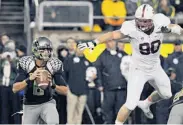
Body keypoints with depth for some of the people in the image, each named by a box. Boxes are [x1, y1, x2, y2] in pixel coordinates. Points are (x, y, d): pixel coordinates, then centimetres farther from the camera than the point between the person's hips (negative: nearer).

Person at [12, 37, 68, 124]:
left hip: (47, 103, -1)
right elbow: (15, 89, -16)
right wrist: (30, 78, -30)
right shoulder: (26, 64, -11)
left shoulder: (54, 66, -8)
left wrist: (53, 85, -26)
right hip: (30, 106, 1)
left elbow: (65, 91, -6)